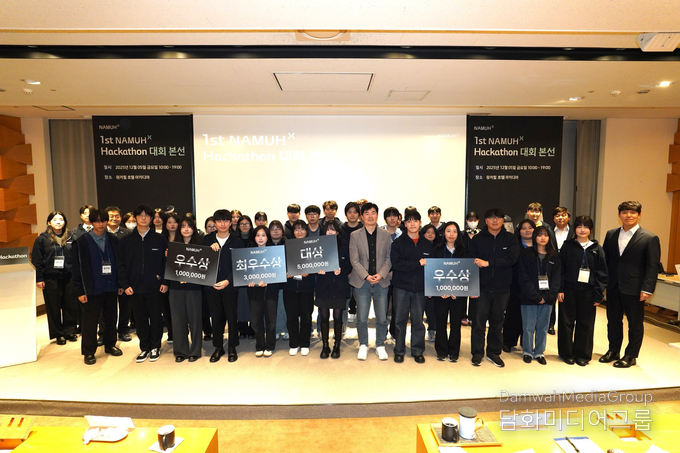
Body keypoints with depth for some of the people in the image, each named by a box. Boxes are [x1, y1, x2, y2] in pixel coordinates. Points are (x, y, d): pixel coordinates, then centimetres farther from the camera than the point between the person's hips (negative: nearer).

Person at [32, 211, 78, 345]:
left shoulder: (70, 237, 6)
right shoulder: (42, 239, 1)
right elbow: (36, 260, 0)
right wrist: (38, 278, -6)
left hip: (69, 277, 2)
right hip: (50, 278, -1)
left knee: (71, 306, 7)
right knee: (54, 308, 7)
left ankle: (70, 331, 21)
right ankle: (58, 334, 18)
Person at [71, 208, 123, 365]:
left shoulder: (113, 240, 4)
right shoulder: (82, 242, -3)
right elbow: (77, 268, -3)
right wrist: (79, 290, -7)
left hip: (111, 286, 3)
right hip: (92, 287, -3)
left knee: (111, 317, 13)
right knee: (90, 320, 6)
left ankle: (110, 345, 30)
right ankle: (88, 352, 20)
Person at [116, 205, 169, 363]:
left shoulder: (160, 239, 0)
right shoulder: (126, 240, 4)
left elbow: (167, 261, 0)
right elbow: (120, 264, 4)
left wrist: (165, 282, -7)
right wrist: (125, 284, -3)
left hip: (155, 287, -2)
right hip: (135, 288, 2)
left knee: (156, 319, 7)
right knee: (140, 320, 11)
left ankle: (155, 347, 23)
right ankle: (144, 348, 25)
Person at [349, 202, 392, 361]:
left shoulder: (386, 235, 7)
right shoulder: (355, 235, 3)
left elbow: (389, 258, 3)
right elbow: (354, 260, -3)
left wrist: (381, 274, -11)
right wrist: (366, 276, -13)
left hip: (381, 281, 1)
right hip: (361, 282, -1)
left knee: (382, 317, 7)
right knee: (362, 318, 4)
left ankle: (380, 346, 25)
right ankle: (363, 345, 24)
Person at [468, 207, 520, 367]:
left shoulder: (510, 238, 3)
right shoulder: (477, 239, 2)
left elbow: (512, 258, -13)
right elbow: (472, 263, -2)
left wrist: (488, 263, -18)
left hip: (502, 288, 1)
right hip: (482, 288, -1)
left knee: (497, 322, 11)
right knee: (479, 321, 3)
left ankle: (494, 353, 26)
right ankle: (477, 353, 17)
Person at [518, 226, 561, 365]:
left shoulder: (554, 256, 8)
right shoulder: (526, 254, -2)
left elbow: (557, 279, 3)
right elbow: (523, 277, -7)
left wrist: (547, 296, -8)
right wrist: (536, 296, -12)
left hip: (547, 298, 3)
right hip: (529, 298, -2)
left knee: (543, 327, 9)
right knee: (528, 327, 4)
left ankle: (539, 352, 23)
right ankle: (527, 352, 19)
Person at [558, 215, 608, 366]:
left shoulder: (597, 249, 5)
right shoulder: (567, 246, 2)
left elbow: (602, 273, 3)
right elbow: (560, 268, 0)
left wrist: (599, 295, -3)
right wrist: (559, 289, -7)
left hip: (588, 292, 1)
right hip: (569, 290, -1)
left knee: (586, 324, 7)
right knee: (566, 322, 5)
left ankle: (583, 354, 21)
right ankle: (567, 353, 18)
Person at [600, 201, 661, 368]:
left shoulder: (650, 238, -7)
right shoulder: (611, 234, 6)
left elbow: (652, 267, -9)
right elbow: (604, 260, 9)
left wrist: (647, 289, -15)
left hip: (634, 289, -4)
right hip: (613, 287, 4)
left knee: (635, 323, 10)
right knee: (613, 321, 15)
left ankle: (631, 356, 24)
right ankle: (613, 351, 30)